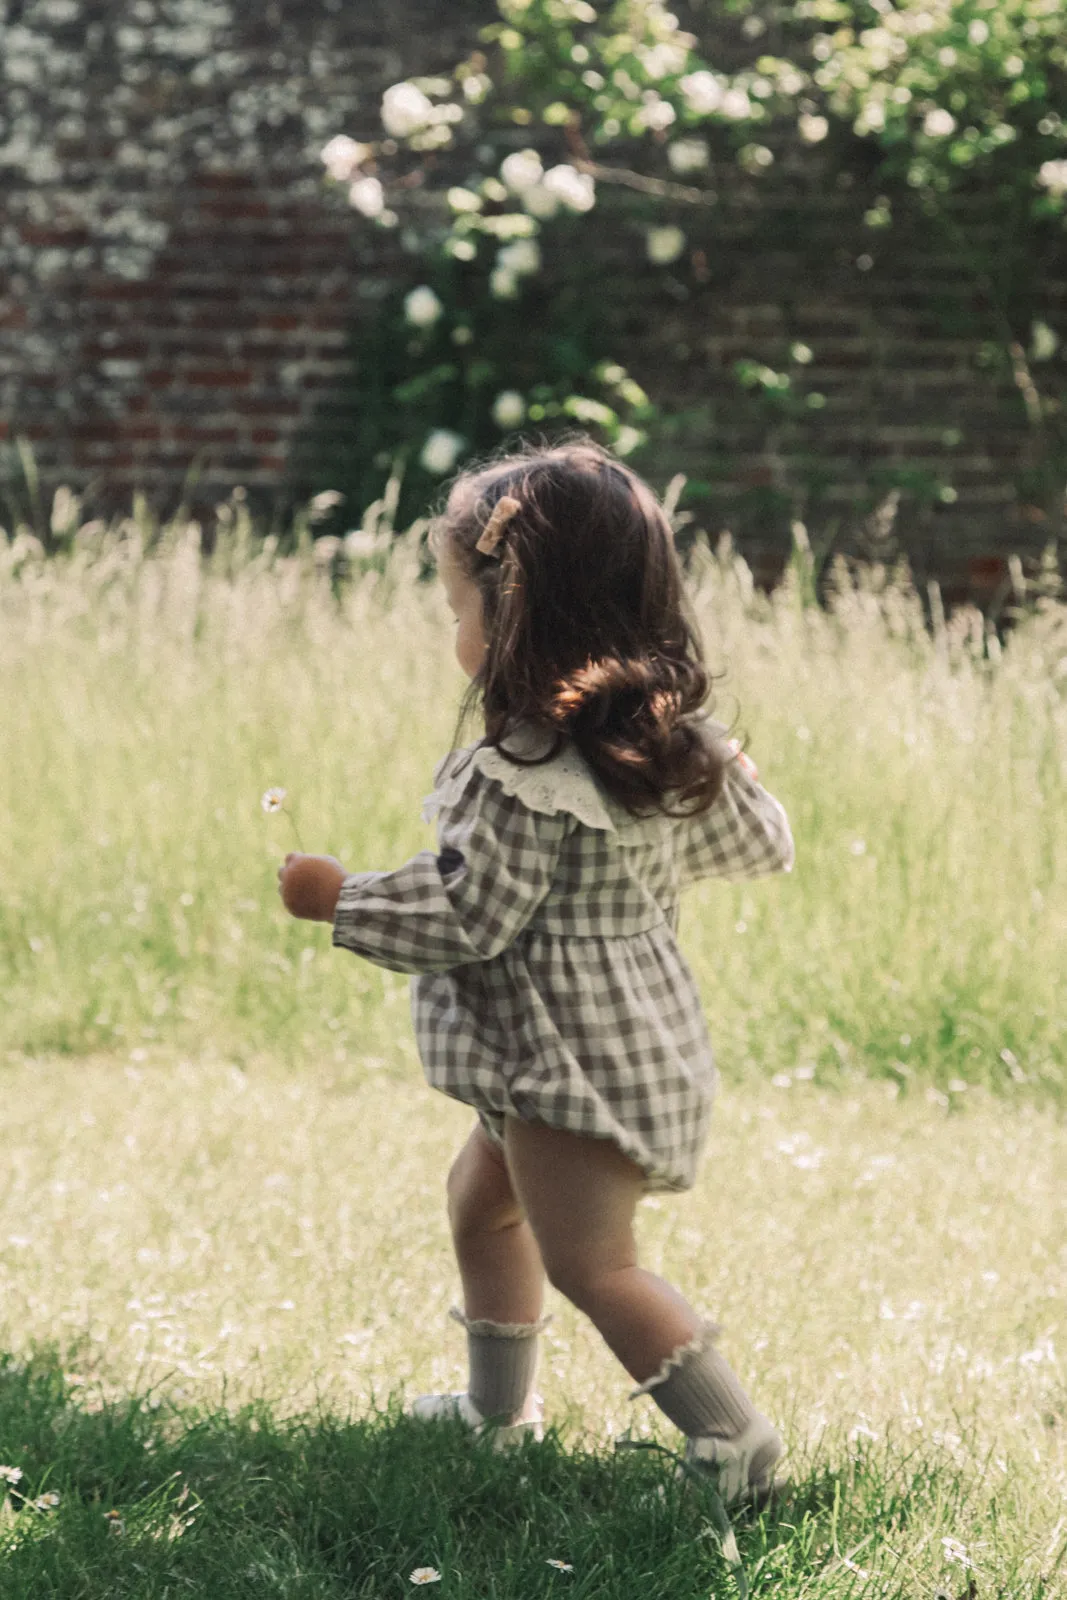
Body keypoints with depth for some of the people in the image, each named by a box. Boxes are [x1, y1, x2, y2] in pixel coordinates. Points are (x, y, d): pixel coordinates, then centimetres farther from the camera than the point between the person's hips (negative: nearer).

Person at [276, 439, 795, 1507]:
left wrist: (340, 899, -10)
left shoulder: (524, 775, -24)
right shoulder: (678, 740, 2)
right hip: (639, 1031, 11)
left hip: (576, 1058, -11)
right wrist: (728, 779, 31)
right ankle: (499, 1408, 38)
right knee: (482, 1197, 26)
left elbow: (469, 919, -22)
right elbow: (759, 845, 11)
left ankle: (736, 1442, -8)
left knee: (589, 1261, -8)